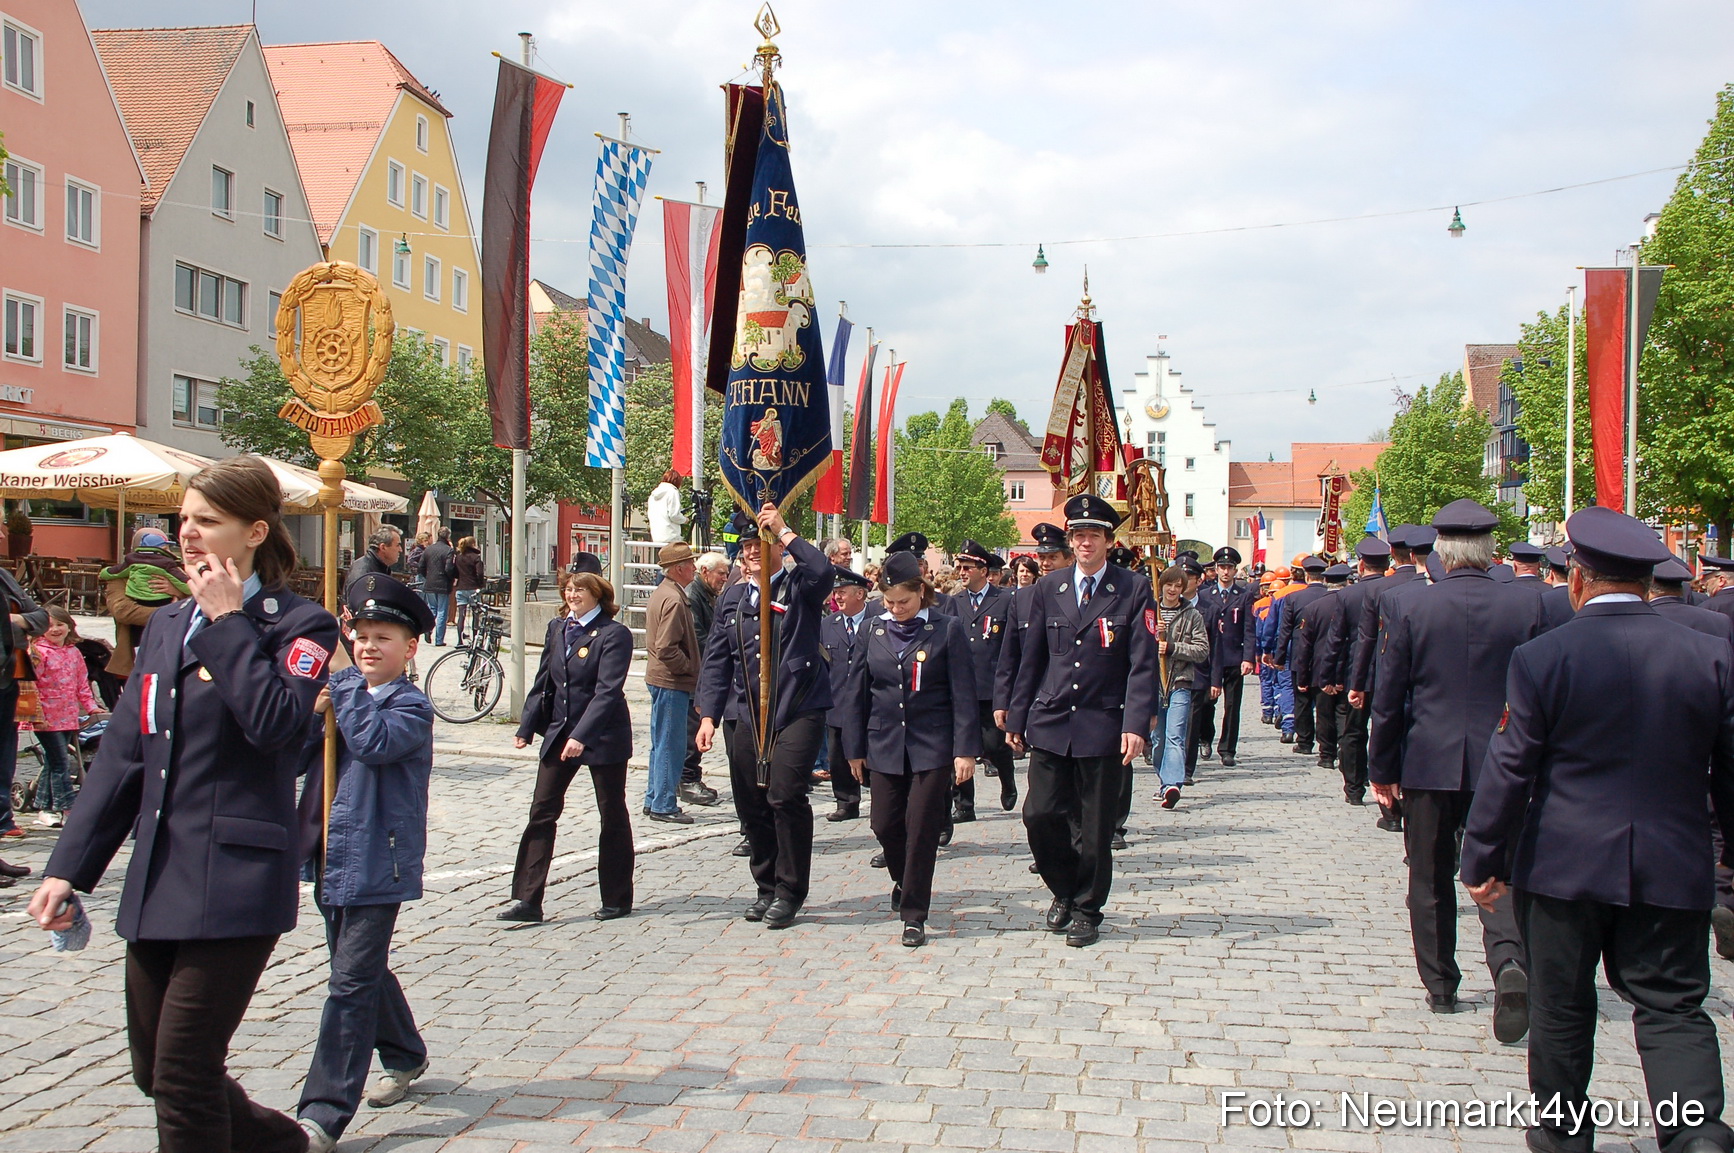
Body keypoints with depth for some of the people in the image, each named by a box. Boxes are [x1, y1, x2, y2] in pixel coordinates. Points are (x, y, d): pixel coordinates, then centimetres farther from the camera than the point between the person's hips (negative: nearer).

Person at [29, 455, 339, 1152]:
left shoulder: (299, 626, -6)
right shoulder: (165, 627, 14)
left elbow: (274, 723, -25)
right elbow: (122, 755, 13)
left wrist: (228, 620, -17)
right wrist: (69, 867, 7)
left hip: (233, 883, -7)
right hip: (156, 881, 8)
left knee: (183, 1078, -5)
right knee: (154, 1070, 16)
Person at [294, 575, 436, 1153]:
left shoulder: (411, 706, -7)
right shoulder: (339, 689, 12)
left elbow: (374, 742, -26)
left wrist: (345, 681, -20)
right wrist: (313, 714, -9)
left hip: (375, 861, -7)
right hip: (331, 854, 7)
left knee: (352, 981, -8)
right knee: (363, 970, 19)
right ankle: (404, 1055, 41)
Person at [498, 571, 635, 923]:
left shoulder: (614, 634, -13)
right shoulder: (557, 628, 8)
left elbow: (608, 690, -21)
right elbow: (543, 682, 13)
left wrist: (582, 736, -29)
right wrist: (527, 726, 7)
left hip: (603, 736, -6)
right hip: (558, 732, 6)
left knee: (612, 816, 6)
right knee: (541, 812, 0)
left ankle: (617, 899, 19)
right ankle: (527, 900, 3)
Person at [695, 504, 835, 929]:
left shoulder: (799, 589, 2)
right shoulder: (732, 598, 15)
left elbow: (822, 571, -23)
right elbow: (716, 660, 14)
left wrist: (784, 531, -14)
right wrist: (708, 715, 5)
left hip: (797, 711, -5)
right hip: (745, 716, 5)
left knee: (786, 796, -14)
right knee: (751, 805, 6)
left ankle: (789, 891, -1)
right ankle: (766, 888, 22)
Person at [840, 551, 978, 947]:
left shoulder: (948, 630, -4)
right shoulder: (874, 632, 5)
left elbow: (963, 694, -5)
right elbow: (856, 692, 10)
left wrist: (966, 750, -10)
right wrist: (855, 748, 8)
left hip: (933, 746, -3)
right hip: (885, 746, 3)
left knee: (922, 829, -4)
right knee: (885, 825, 5)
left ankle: (914, 914, 5)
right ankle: (904, 880, 35)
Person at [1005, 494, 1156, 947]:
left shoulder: (1133, 590, -2)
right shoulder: (1048, 588, 8)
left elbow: (1143, 664, -7)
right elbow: (1031, 659, 12)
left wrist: (1136, 724, -16)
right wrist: (1017, 718, 9)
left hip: (1103, 727, -2)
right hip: (1050, 724, 3)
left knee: (1095, 827, 4)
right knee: (1040, 814, -2)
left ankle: (1087, 910, 23)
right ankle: (1063, 889, 25)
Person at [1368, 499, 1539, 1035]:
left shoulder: (1411, 603, -8)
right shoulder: (1525, 606, -4)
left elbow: (1388, 694, -5)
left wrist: (1381, 766, 4)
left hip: (1429, 763, -1)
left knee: (1431, 880, 12)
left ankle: (1440, 985, 20)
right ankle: (1509, 961, -18)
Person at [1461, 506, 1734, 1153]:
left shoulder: (1541, 659, -11)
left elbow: (1509, 772, -9)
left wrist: (1482, 863, 0)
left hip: (1565, 865, -2)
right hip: (1673, 871, 2)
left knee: (1562, 1008, 13)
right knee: (1672, 1008, 8)